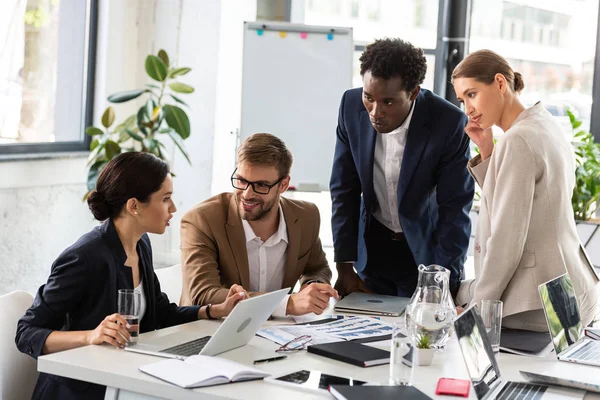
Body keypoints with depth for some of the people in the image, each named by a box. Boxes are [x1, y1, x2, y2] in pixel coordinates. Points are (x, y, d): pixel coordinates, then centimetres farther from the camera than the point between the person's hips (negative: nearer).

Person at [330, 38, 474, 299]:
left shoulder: (449, 123, -24)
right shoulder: (351, 106, -13)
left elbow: (455, 209, -19)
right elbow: (344, 190, -6)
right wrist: (344, 267, -7)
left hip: (426, 250, -3)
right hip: (371, 247, 3)